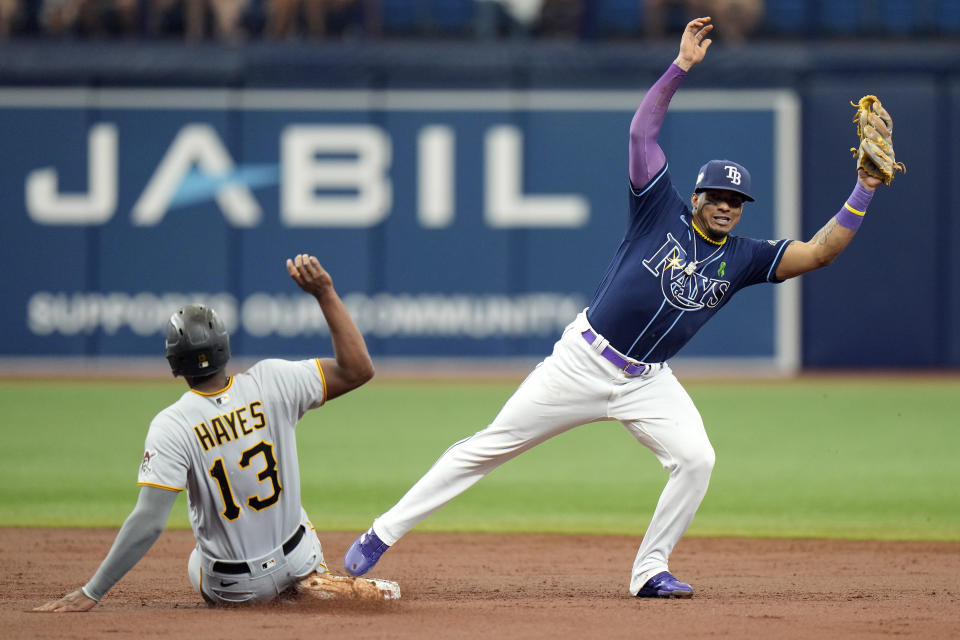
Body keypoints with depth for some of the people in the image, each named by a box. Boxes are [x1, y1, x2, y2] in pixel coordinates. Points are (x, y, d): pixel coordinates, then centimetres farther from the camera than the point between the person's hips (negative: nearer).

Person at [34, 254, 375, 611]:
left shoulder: (172, 425, -22)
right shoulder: (271, 383, -16)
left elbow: (149, 521, -27)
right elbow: (358, 370, -9)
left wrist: (90, 593, -25)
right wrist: (325, 294, -10)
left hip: (231, 588, -3)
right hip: (297, 560, 3)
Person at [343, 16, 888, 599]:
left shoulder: (742, 259, 4)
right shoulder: (662, 211, -3)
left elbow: (819, 251, -4)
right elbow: (642, 130, -10)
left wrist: (865, 189, -11)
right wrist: (682, 67, -17)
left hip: (648, 383, 3)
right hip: (584, 361, -3)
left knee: (696, 459, -18)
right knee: (491, 446, -3)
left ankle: (650, 571, -3)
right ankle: (382, 535, 2)